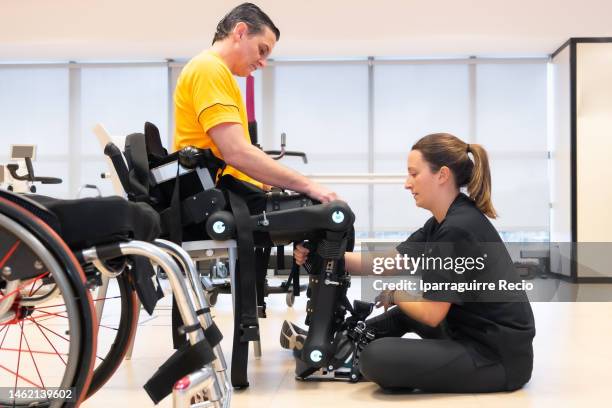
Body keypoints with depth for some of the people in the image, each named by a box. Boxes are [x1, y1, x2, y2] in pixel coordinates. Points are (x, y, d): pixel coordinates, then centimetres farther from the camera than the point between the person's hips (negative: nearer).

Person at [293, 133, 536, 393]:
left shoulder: (459, 228, -22)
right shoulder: (443, 222, 9)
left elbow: (431, 313, -19)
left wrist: (393, 295, 1)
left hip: (499, 357, -10)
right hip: (475, 334, 10)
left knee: (377, 358, -18)